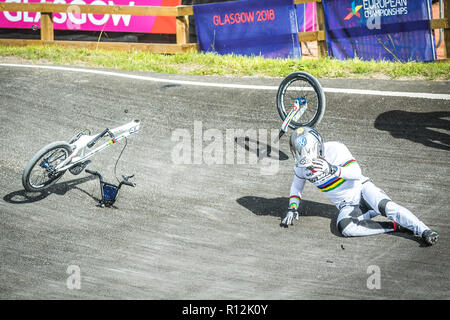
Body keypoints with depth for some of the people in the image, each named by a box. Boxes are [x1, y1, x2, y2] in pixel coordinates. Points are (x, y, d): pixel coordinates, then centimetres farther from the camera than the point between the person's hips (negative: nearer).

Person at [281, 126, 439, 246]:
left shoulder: (334, 148, -15)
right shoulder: (300, 167, 0)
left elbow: (356, 172, -21)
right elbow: (296, 187, 21)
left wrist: (334, 170, -38)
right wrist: (292, 208, 5)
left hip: (361, 189, -3)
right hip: (347, 206, 3)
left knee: (386, 206, -35)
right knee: (345, 227, -33)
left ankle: (425, 231, -31)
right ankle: (396, 226, -26)